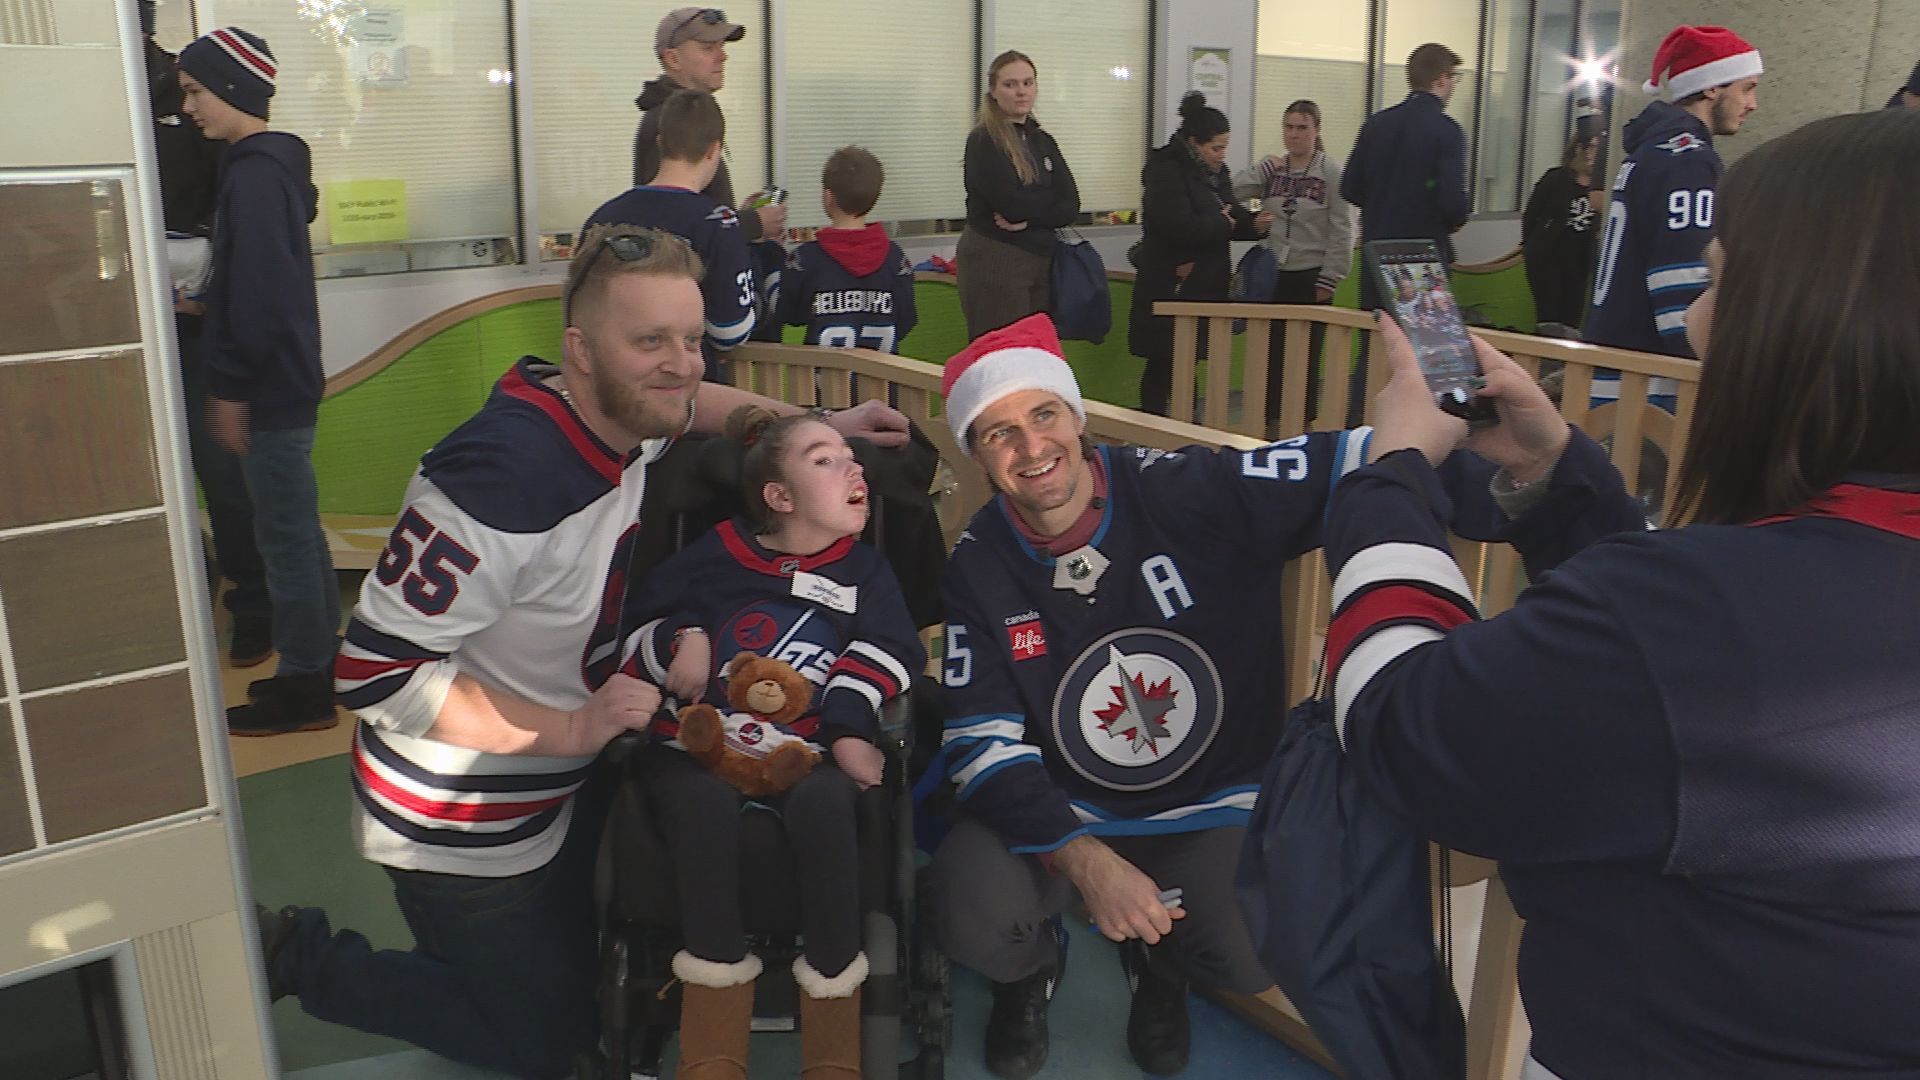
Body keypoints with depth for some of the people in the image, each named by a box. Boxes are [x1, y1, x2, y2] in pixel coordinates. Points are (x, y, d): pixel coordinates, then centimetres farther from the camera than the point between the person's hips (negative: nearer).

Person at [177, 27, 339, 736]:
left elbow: (257, 294, -22)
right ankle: (321, 664, 27)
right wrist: (233, 379, 18)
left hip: (269, 392, -10)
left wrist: (232, 387, -16)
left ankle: (303, 688, 7)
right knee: (298, 530, 16)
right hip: (285, 384, 10)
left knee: (285, 536, -2)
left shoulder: (254, 174, -16)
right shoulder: (275, 164, 14)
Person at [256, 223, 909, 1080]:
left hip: (562, 796, 8)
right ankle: (300, 957, 22)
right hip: (464, 830, -8)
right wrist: (569, 728, -28)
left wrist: (820, 423, 5)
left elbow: (683, 404, 16)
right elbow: (373, 671, -31)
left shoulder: (619, 414, -10)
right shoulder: (505, 478, -35)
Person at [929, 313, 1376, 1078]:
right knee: (976, 921, -25)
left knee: (1262, 956, -22)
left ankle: (1158, 966, 16)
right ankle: (1032, 970, 15)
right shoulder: (978, 565, -8)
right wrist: (1084, 861, -25)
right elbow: (982, 742, -11)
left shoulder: (1194, 494, -16)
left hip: (1214, 809, 0)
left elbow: (1357, 465, -20)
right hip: (1055, 811, 1)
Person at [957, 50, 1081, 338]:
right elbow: (1013, 204, -18)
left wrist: (1029, 218, -13)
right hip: (993, 261, -7)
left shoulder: (1042, 141, 15)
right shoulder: (983, 141, -6)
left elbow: (1070, 207, 3)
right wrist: (1050, 201, -1)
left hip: (1041, 259, 7)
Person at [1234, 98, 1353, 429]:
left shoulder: (1332, 173, -5)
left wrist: (1329, 279, -10)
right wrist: (1262, 170, -10)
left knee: (1305, 355, 5)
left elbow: (1341, 231, -7)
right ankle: (1268, 422, 17)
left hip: (1311, 277, -3)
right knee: (1271, 352, 6)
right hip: (1274, 275, 4)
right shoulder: (1271, 169, 7)